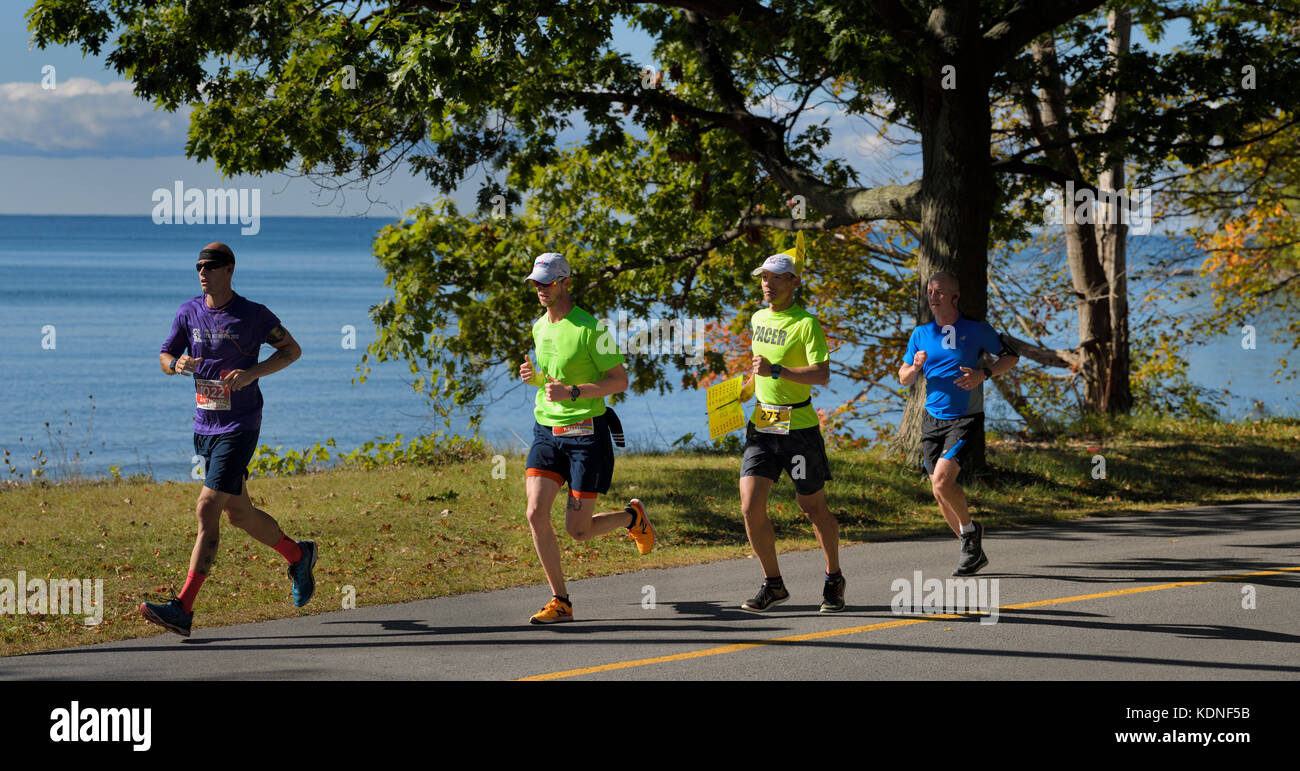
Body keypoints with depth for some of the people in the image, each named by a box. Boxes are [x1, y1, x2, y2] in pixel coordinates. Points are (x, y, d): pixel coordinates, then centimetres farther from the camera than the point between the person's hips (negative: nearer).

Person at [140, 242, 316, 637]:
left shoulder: (253, 315, -9)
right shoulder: (189, 312, 5)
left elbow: (292, 349, 0)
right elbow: (164, 356, 12)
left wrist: (253, 372, -16)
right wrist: (178, 364, -14)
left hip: (239, 428, -7)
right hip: (204, 427, 7)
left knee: (207, 510, -15)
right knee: (239, 513, 16)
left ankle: (183, 610, -18)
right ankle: (298, 555, 41)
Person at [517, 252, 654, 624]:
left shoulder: (590, 328, -12)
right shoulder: (539, 328, 10)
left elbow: (619, 380, -12)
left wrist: (572, 392, -24)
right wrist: (533, 376, 2)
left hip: (585, 432, -6)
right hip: (545, 430, 6)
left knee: (578, 530, -4)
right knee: (536, 513, -11)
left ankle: (633, 517, 29)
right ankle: (560, 601, -2)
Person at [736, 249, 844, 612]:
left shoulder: (806, 323, -10)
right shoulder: (758, 319, 12)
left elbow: (822, 375, -21)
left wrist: (775, 371, -27)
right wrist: (743, 392, 16)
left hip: (799, 427, -5)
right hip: (762, 426, 5)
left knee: (814, 509, 6)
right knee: (751, 507, -8)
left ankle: (834, 579, 28)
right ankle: (773, 585, 6)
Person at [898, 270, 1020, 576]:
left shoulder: (976, 330, -4)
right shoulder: (920, 334, 8)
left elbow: (1011, 356, 5)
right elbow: (903, 378, 14)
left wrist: (983, 374, -12)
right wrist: (914, 367, -9)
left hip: (966, 419, -5)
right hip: (932, 420, 5)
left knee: (942, 480, -22)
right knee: (939, 493, 5)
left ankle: (970, 530, 4)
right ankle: (974, 552, 21)